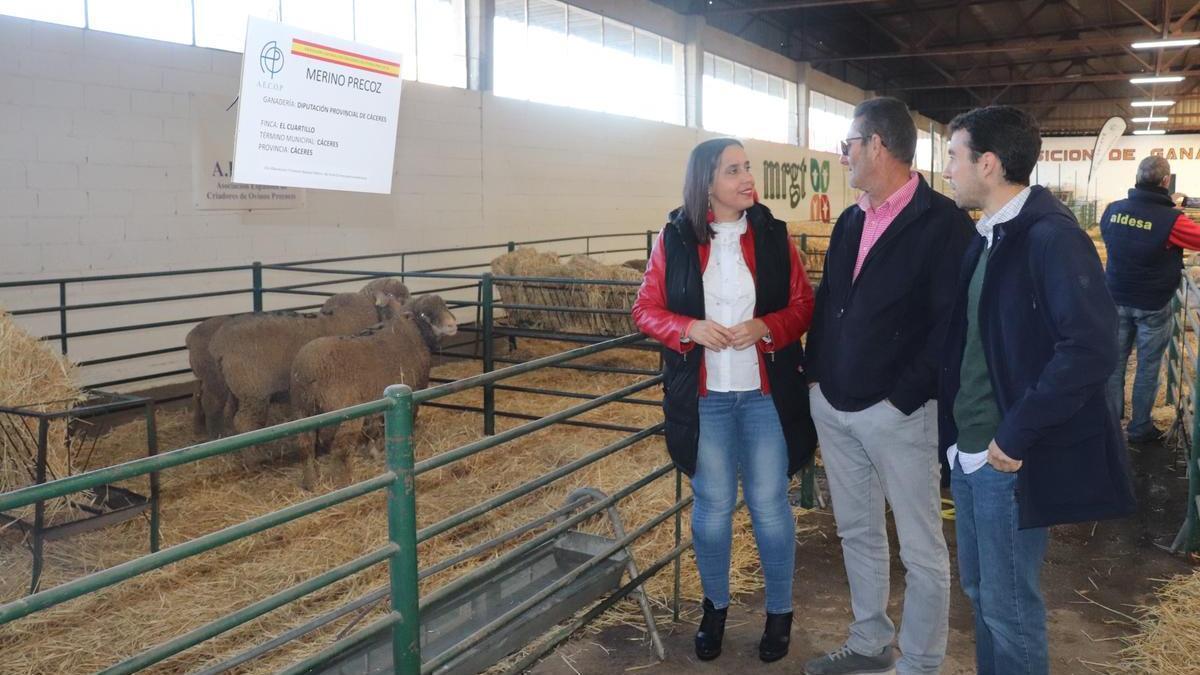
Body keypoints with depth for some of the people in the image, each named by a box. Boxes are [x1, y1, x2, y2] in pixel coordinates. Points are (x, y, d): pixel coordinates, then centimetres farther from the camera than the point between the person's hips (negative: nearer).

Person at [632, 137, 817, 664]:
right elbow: (645, 310, 0)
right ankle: (715, 606, 32)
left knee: (769, 505, 8)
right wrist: (690, 328, -18)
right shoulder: (674, 239, -3)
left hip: (766, 394, 0)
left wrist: (765, 327, -17)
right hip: (703, 397, 0)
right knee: (712, 506, 11)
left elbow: (803, 305, 2)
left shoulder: (772, 234, -1)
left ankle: (780, 611, 28)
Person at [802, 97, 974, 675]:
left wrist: (902, 398, -18)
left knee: (921, 551, 7)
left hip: (897, 411, -7)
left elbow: (950, 324, -16)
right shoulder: (850, 221, 11)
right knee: (857, 533, 19)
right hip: (832, 405, 8)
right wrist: (816, 374, 7)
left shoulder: (943, 223, -12)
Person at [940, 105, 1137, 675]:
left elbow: (1091, 348, -25)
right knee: (979, 589, 20)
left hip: (1009, 457, -8)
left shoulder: (1050, 236, -17)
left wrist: (1016, 435, -22)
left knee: (1009, 604, 5)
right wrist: (953, 427, 9)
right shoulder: (986, 238, 10)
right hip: (968, 450, 8)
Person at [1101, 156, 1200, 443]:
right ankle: (1139, 428, 21)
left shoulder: (1112, 210, -6)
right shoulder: (1171, 220, -21)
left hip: (1117, 299, 4)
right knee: (1148, 367, 10)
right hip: (1152, 305, -4)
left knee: (1114, 362, 13)